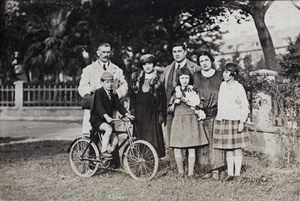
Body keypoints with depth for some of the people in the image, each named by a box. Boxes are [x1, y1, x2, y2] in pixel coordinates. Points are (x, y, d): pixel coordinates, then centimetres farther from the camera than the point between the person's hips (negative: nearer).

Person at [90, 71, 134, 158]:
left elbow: (118, 105, 6)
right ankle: (103, 151, -28)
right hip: (97, 119, -6)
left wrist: (127, 114, -10)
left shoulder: (114, 94, 12)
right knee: (109, 128, -34)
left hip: (108, 120, 6)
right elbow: (99, 106, -23)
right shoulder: (98, 92, -9)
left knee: (115, 139, -9)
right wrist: (106, 116, -38)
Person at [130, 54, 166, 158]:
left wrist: (161, 113, -5)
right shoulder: (136, 77, 11)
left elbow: (162, 97, 0)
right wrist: (132, 109, 2)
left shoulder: (158, 79, 2)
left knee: (153, 136, -6)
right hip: (139, 111, 3)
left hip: (152, 112, -3)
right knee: (139, 135, 1)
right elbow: (132, 94, 11)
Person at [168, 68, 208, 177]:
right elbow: (171, 109, 12)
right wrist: (175, 102, -7)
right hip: (178, 121, 2)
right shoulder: (176, 91, 11)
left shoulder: (193, 90, 5)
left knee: (191, 148, -3)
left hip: (191, 120, -2)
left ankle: (190, 172, 3)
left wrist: (184, 99, -10)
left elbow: (198, 106, -5)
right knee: (177, 148, -3)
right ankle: (180, 171, 11)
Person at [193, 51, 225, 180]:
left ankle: (215, 170, -5)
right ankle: (206, 170, 1)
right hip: (201, 114, 1)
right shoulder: (195, 76, 9)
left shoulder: (219, 75, 7)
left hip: (216, 114, -1)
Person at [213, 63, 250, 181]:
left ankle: (237, 173, 5)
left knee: (237, 148, 0)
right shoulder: (222, 85, 10)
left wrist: (242, 122, -11)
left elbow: (245, 106, -6)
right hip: (222, 120, 5)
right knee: (227, 148, 6)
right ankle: (230, 173, 11)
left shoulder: (239, 88, -5)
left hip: (235, 120, -5)